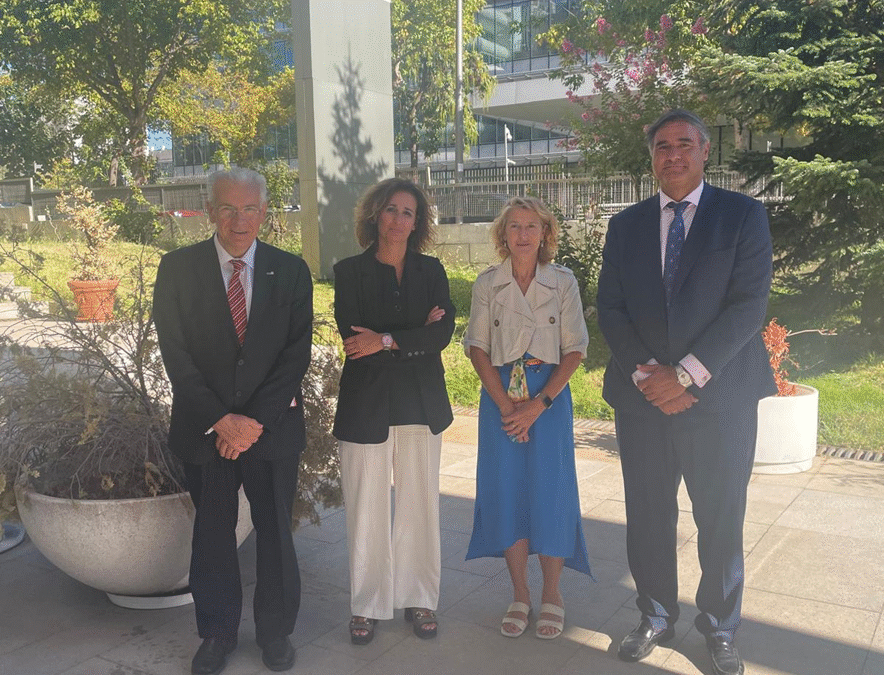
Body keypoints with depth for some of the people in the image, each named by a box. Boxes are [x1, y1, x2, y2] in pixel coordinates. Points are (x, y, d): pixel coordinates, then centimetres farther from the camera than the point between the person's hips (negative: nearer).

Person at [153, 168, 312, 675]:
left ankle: (276, 631, 29)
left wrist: (256, 420, -12)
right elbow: (176, 354, -5)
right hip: (205, 427, 0)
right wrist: (221, 420, -13)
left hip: (273, 426, 0)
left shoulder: (291, 271, 1)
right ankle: (218, 632, 31)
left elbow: (297, 354, -4)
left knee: (276, 533, 9)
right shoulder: (178, 268, 0)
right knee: (212, 534, 11)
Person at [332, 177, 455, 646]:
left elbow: (443, 332, -7)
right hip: (366, 404, -2)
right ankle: (367, 606, 20)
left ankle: (419, 599, 25)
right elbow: (353, 339, -10)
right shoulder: (350, 271, 1)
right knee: (366, 510, 4)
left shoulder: (431, 270, 7)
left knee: (419, 506, 9)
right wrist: (416, 337, -11)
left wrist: (386, 340, -15)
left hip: (421, 403, 2)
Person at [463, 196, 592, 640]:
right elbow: (478, 348, 1)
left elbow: (575, 350, -2)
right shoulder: (487, 284, 2)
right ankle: (520, 594, 17)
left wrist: (538, 404, -11)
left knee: (549, 491, -1)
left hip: (550, 394, -1)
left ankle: (551, 595, 16)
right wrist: (505, 405, -9)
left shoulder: (563, 282, 0)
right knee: (506, 492, 2)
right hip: (500, 395, 1)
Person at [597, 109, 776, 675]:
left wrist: (686, 374, -16)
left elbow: (750, 303, -9)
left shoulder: (743, 215, 1)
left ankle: (720, 629, 29)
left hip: (719, 395, -2)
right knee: (648, 517, 11)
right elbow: (610, 309, 5)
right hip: (642, 395, 3)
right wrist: (645, 373, -10)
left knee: (721, 520, 8)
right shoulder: (626, 225, 10)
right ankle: (656, 618, 31)